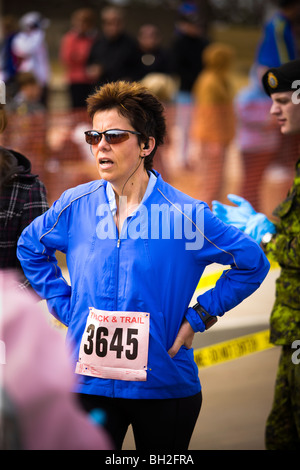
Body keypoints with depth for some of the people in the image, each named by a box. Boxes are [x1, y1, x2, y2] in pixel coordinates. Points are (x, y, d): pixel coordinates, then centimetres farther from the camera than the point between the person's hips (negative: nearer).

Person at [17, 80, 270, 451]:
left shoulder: (185, 214, -9)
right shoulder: (75, 205, 0)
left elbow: (252, 263, 2)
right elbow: (30, 247, 19)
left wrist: (197, 318, -2)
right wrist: (64, 306, 9)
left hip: (165, 383, -1)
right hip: (89, 384, 2)